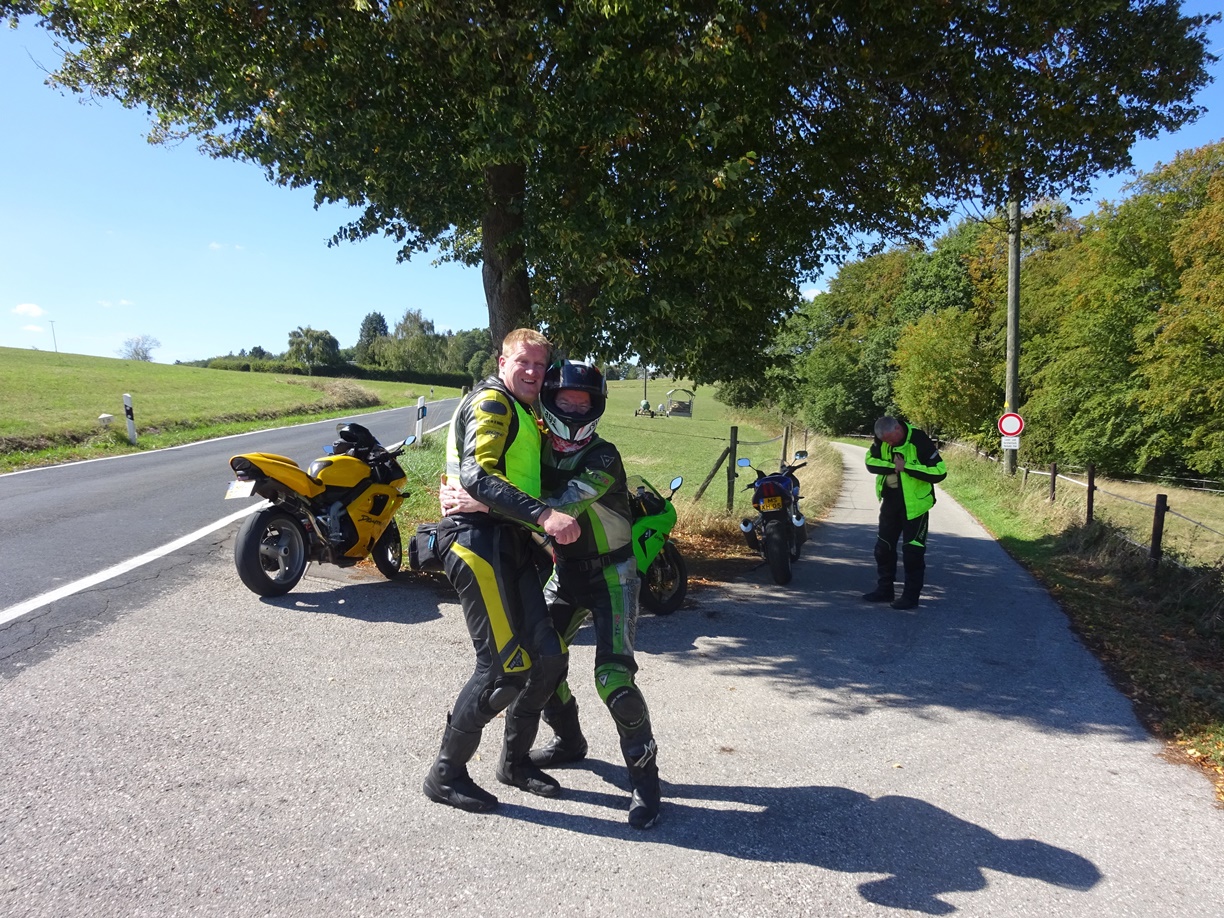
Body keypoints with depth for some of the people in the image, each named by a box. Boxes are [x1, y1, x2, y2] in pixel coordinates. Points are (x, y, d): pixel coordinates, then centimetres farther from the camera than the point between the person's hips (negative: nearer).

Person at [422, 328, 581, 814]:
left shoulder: (526, 416, 24)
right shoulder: (491, 403, -8)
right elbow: (478, 475, -24)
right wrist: (545, 515, -33)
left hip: (511, 544, 9)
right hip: (479, 541, -9)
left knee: (548, 657, 7)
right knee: (504, 666, -10)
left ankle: (516, 760, 25)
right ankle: (446, 773, 7)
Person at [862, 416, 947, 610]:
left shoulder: (919, 441, -23)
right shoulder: (882, 440, -4)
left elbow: (939, 472, -25)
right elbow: (871, 461, -6)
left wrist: (907, 467, -28)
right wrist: (893, 466, -23)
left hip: (913, 504, -7)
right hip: (889, 501, 7)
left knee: (913, 552, -1)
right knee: (883, 548, 14)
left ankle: (911, 596, 9)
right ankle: (884, 590, 27)